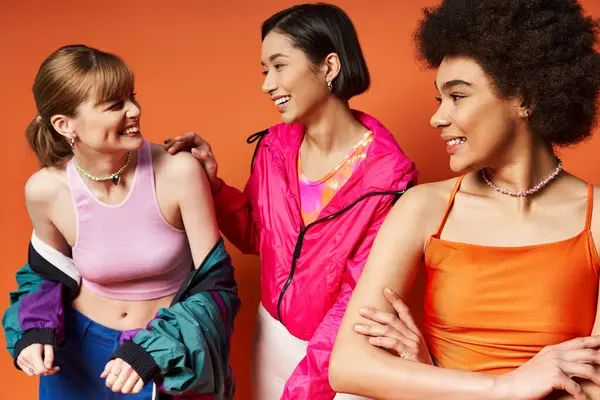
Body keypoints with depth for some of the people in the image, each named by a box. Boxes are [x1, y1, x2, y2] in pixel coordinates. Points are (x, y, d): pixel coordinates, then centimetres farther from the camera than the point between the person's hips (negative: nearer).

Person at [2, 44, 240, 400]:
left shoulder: (178, 172, -22)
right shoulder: (46, 189, -15)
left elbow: (215, 283, -14)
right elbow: (46, 272, 6)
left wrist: (156, 352, -23)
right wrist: (35, 330, -11)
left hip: (172, 361, -2)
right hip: (79, 354, 2)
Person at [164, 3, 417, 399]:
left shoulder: (386, 173, -20)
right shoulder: (275, 147, -5)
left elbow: (360, 294, -17)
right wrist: (211, 182, -7)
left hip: (340, 353, -5)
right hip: (272, 336, 5)